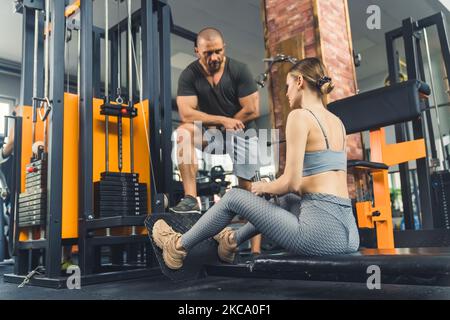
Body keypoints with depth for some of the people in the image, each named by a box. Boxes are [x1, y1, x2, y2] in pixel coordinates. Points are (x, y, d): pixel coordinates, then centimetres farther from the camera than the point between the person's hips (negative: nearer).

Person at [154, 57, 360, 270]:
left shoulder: (300, 116, -9)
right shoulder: (337, 122, 16)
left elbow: (291, 182, -15)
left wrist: (264, 187, 7)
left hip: (321, 232, -8)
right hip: (349, 234, 8)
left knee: (234, 197, 10)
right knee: (289, 200, 36)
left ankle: (179, 247, 31)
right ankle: (233, 240, 52)